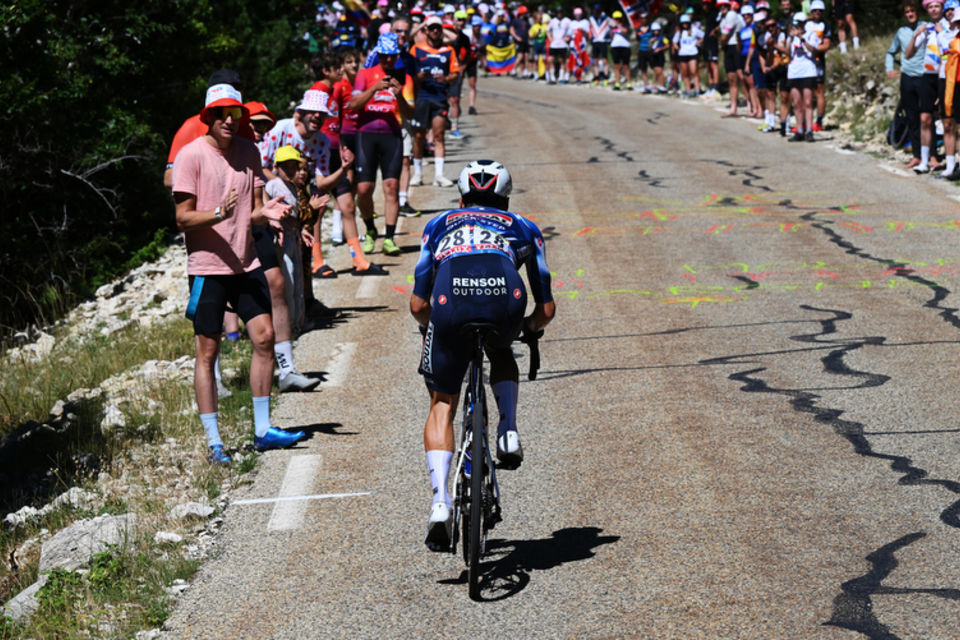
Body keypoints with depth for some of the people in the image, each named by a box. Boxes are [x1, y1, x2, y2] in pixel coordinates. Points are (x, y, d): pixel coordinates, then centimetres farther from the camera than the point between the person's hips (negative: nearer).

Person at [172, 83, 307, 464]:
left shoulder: (248, 152, 8)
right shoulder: (191, 155, -8)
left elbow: (252, 211, 12)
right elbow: (183, 218, -10)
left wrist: (265, 213, -11)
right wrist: (219, 214, -27)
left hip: (245, 263, 5)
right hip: (207, 265, -5)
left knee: (264, 337, 0)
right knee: (207, 351, -1)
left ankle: (263, 430, 11)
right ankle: (213, 443, 3)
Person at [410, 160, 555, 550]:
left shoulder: (439, 225, 36)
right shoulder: (523, 228, 36)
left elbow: (418, 305, 28)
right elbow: (546, 309, 32)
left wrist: (433, 326, 50)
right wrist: (530, 326, 55)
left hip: (450, 302, 0)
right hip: (505, 298, 0)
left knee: (442, 406, 15)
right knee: (501, 354, 37)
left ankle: (440, 503, -2)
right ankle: (508, 432, 14)